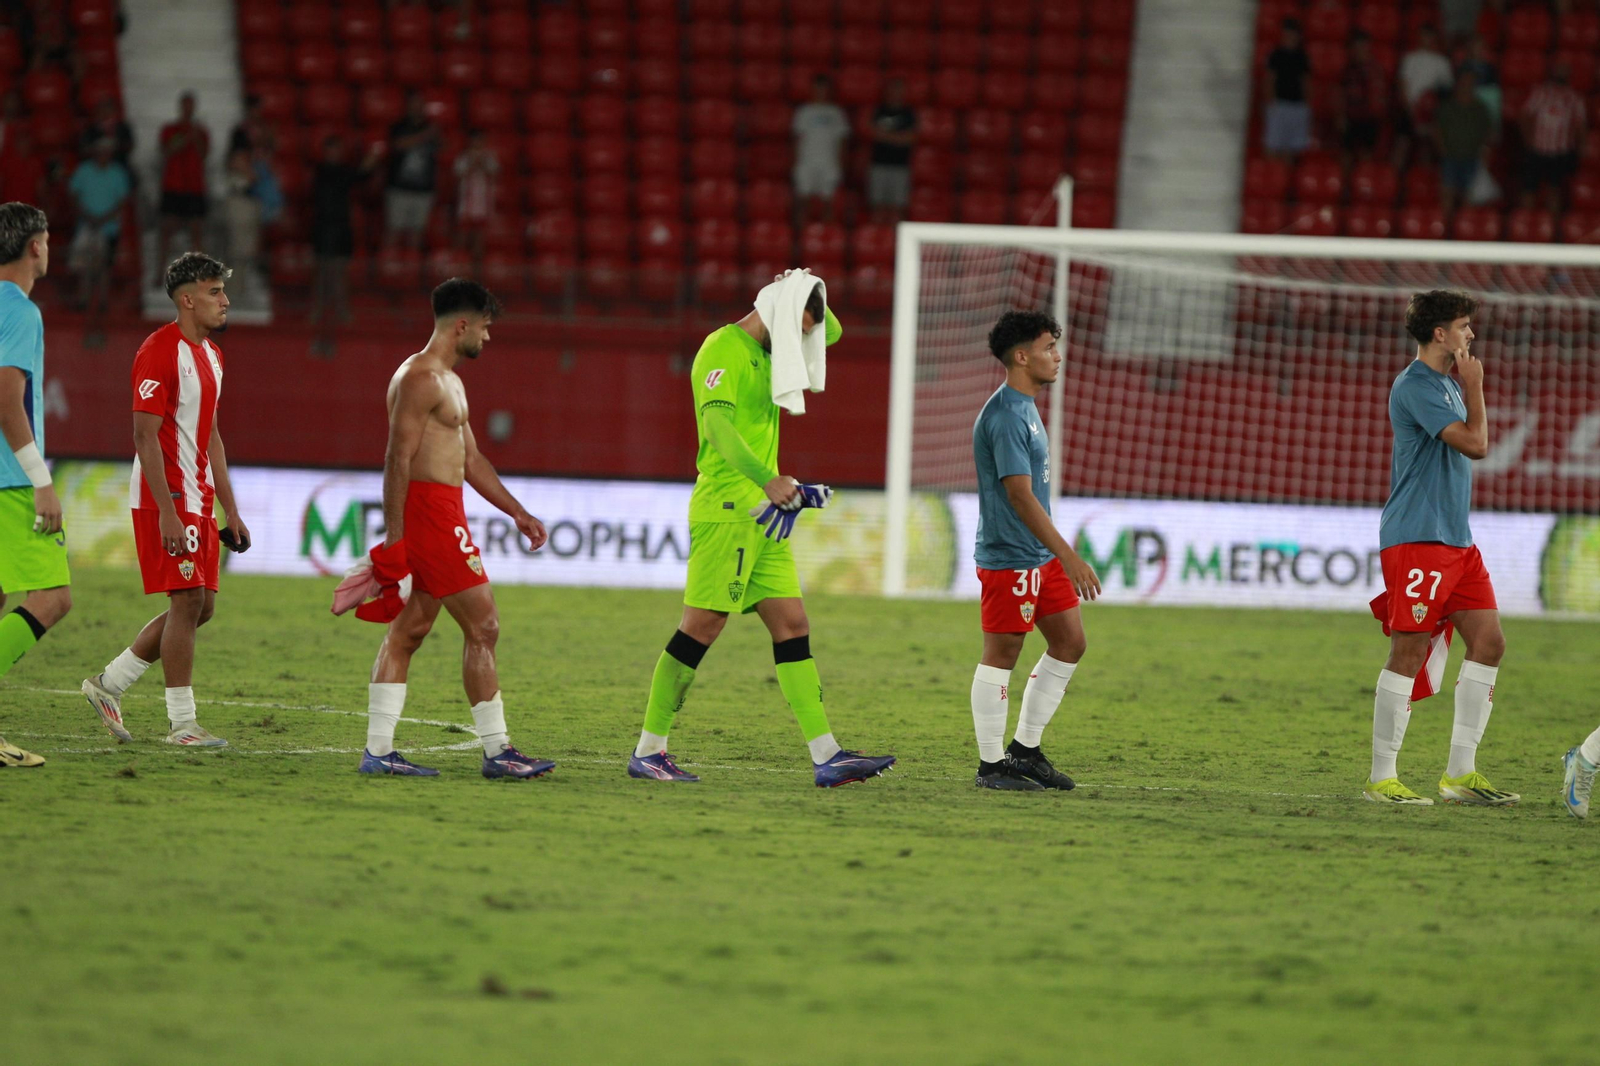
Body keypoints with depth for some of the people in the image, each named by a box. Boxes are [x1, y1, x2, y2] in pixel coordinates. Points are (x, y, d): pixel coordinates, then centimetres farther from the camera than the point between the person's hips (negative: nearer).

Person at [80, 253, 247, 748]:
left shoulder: (211, 354, 16)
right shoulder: (160, 351, -14)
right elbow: (145, 435, -18)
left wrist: (230, 510, 18)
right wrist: (167, 513, -24)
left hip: (198, 498, 9)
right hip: (166, 498, -9)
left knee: (200, 606, 9)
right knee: (188, 601, -9)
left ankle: (108, 684, 19)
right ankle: (181, 723, -4)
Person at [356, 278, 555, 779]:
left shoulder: (449, 382, 20)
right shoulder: (420, 378, -13)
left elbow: (471, 459, 26)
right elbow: (398, 459, -18)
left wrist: (517, 512, 23)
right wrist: (393, 539, -22)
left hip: (442, 514, 11)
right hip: (428, 510, -11)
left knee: (408, 632, 8)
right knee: (483, 628, -7)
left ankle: (378, 751, 7)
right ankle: (496, 751, -4)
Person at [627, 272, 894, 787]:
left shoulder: (768, 352, 17)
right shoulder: (722, 349, -10)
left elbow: (832, 333, 32)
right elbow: (716, 423, -24)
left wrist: (809, 295, 10)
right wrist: (767, 479, -36)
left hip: (762, 514, 9)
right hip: (725, 508, -9)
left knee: (793, 625, 3)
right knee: (703, 625, -7)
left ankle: (827, 757, 0)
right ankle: (647, 751, 1)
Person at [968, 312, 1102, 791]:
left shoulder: (1025, 408, 14)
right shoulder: (1005, 416, -18)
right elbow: (1020, 494, -24)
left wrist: (1060, 555, 25)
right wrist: (1069, 557, -26)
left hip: (1040, 557, 10)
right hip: (1009, 558, -10)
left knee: (1070, 642, 11)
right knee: (1001, 654, -3)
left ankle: (1024, 750, 18)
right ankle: (991, 765, 4)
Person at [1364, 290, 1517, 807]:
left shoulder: (1446, 384, 19)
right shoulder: (1416, 387, -13)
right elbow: (1475, 443, -19)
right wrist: (1474, 387, -7)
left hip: (1456, 540, 10)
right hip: (1416, 538, -10)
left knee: (1488, 642, 5)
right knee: (1409, 652, -8)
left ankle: (1461, 773, 10)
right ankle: (1381, 778, -1)